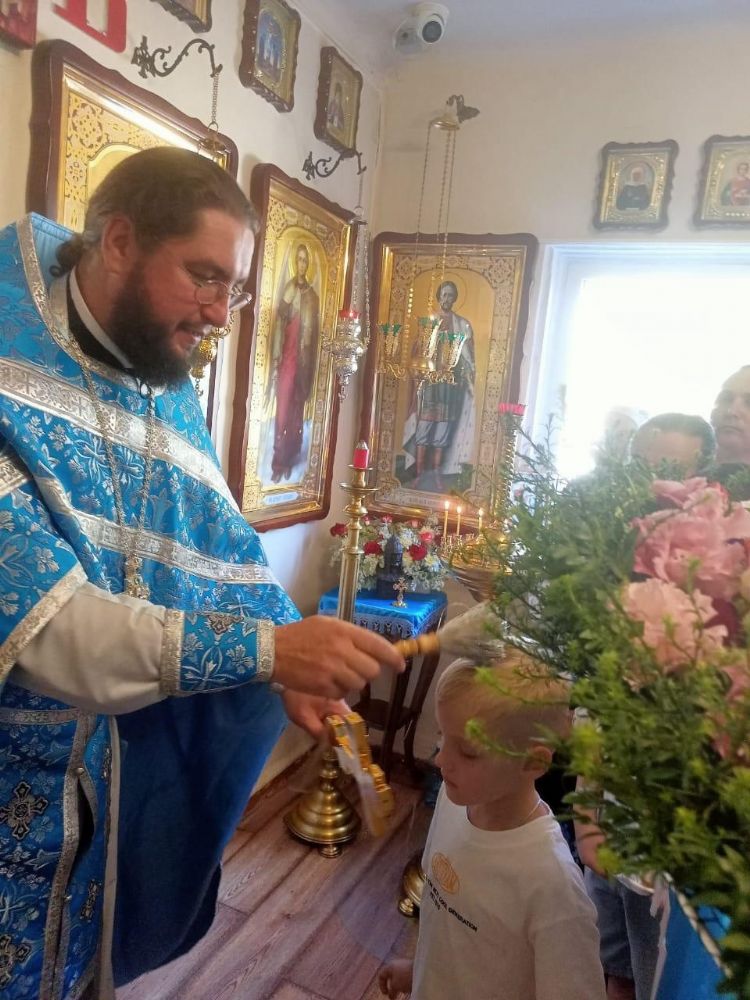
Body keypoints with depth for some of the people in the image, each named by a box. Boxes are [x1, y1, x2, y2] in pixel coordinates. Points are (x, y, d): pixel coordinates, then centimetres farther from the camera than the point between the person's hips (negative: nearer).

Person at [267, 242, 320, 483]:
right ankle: (278, 461, 4)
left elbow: (315, 333, 8)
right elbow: (278, 322, -2)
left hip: (303, 358, 2)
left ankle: (289, 460, 20)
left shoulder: (313, 296, 8)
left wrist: (309, 362, 3)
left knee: (297, 409, 9)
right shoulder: (288, 288, 3)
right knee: (283, 408, -4)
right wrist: (276, 357, -11)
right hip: (286, 355, -2)